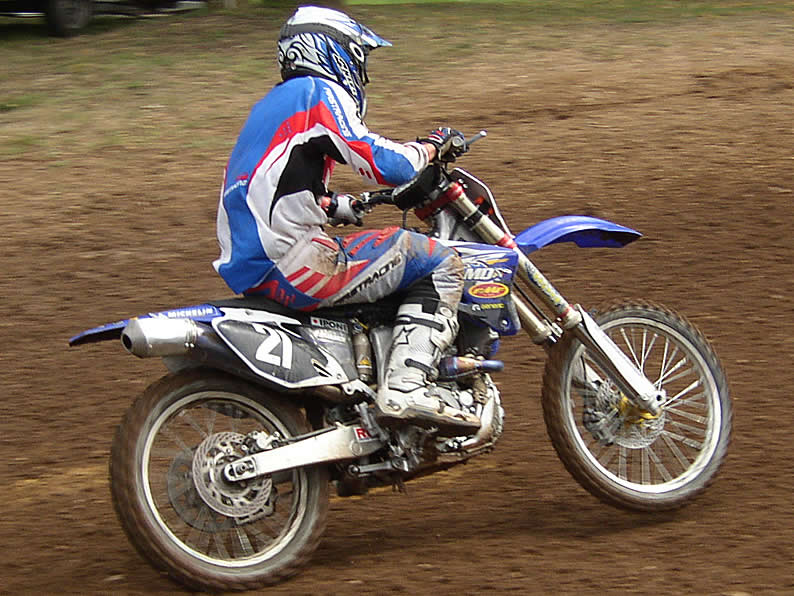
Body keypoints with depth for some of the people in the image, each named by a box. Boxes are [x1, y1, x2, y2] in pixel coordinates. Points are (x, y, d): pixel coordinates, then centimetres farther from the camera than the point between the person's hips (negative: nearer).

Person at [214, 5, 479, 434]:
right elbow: (385, 165, -17)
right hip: (295, 268, -10)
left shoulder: (274, 103, 24)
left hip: (250, 267, 10)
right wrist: (430, 148, 1)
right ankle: (405, 388, -22)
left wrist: (341, 206, 32)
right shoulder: (319, 92, -6)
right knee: (440, 265, -8)